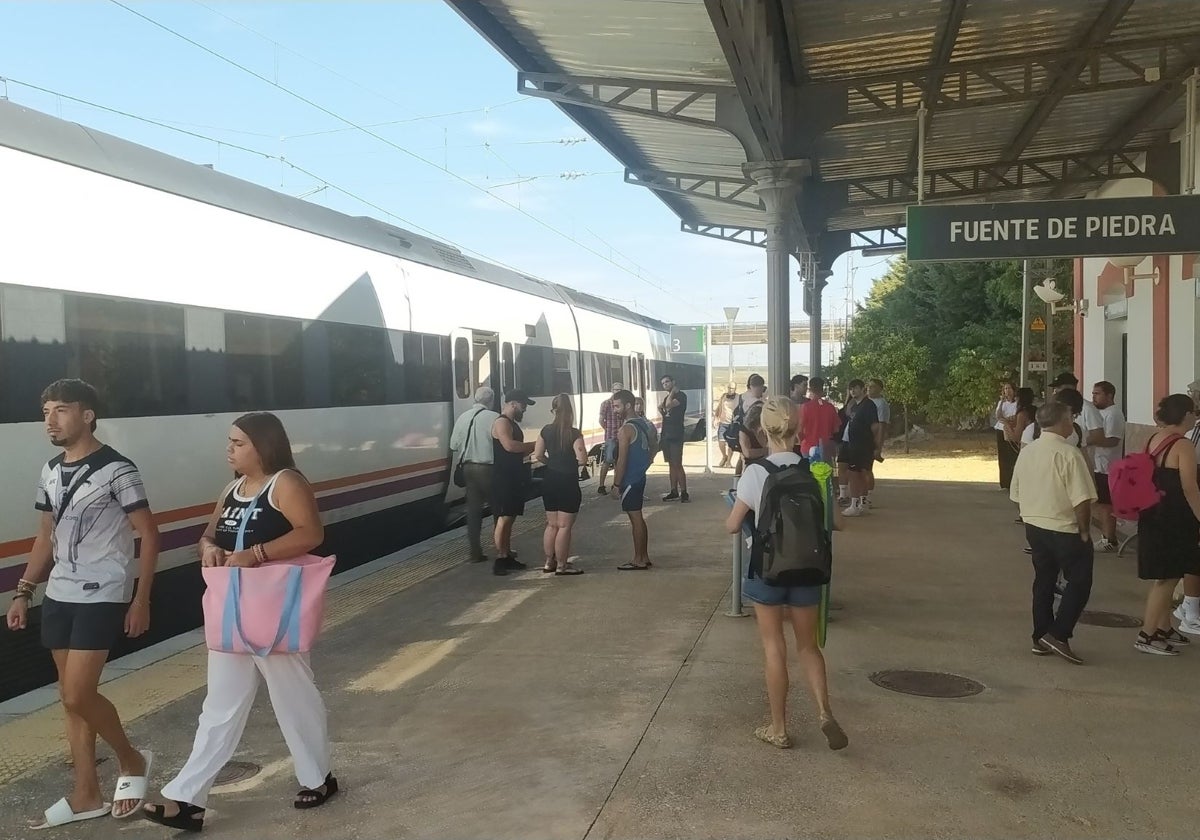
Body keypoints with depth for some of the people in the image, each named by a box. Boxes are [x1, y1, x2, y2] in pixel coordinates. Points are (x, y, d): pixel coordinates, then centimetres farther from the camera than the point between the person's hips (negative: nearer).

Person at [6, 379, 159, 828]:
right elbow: (46, 537, 18)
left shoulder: (116, 470, -12)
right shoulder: (50, 472, 9)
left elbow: (148, 535, -10)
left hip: (103, 597, -7)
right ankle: (86, 794, 22)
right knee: (71, 696, 11)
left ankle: (132, 760, 15)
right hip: (59, 596, 7)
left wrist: (141, 599, -12)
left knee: (78, 696, -10)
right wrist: (23, 591, 13)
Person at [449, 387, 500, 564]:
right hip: (488, 468, -5)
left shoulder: (463, 417, 5)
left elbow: (454, 445, 6)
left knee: (473, 510, 11)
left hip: (468, 468, 6)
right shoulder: (493, 418, -14)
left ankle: (476, 552, 12)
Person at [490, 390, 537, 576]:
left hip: (513, 478, 10)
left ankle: (508, 557, 18)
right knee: (504, 518, -10)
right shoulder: (502, 423, -13)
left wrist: (530, 449, 8)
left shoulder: (513, 424, 19)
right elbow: (509, 445, -30)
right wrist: (533, 445, -19)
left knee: (510, 519, 12)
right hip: (503, 479, -10)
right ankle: (499, 560, -9)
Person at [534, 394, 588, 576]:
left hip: (549, 480, 6)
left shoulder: (546, 431, 1)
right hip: (568, 482, -6)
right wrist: (572, 463, 1)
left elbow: (538, 455, 4)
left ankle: (549, 562, 23)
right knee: (564, 526, 1)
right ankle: (562, 566, 6)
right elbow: (582, 459, -20)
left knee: (552, 524, 16)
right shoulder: (574, 434, -14)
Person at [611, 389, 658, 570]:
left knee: (635, 519, -2)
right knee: (638, 518, 16)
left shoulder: (626, 429, -19)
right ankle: (644, 557, 23)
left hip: (630, 480, -9)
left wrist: (616, 485, -15)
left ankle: (639, 560, 5)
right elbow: (654, 447, 19)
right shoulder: (643, 423, 9)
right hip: (640, 477, 9)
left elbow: (622, 461, -20)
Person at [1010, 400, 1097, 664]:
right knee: (1079, 582, 6)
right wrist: (1084, 531, -9)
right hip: (1065, 530, -7)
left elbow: (1016, 495, 11)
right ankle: (1058, 635, 1)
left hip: (1033, 526, 7)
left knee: (1043, 581, 16)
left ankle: (1041, 638, 22)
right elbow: (1082, 500, -20)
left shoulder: (1026, 452, 4)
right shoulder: (1069, 453, -18)